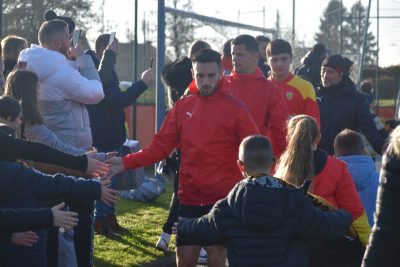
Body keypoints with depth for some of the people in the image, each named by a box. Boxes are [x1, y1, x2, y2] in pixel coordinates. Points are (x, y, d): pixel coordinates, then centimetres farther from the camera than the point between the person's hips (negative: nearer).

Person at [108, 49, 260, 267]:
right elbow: (161, 146, 5)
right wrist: (127, 163, -6)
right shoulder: (182, 107, 7)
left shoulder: (235, 109, -4)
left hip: (222, 200, -3)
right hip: (189, 198, 3)